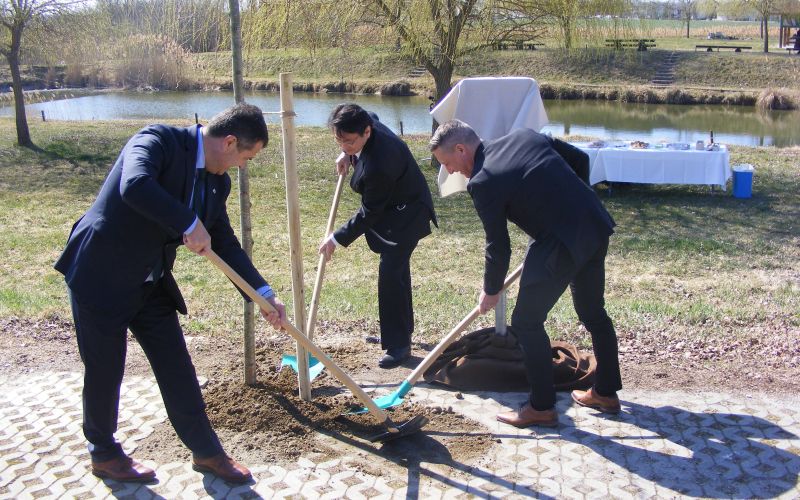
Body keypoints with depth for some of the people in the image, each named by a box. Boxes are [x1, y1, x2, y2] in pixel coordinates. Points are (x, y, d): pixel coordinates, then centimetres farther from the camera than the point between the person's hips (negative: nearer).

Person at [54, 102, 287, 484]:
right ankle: (104, 454, 31)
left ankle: (206, 451, 23)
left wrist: (263, 294, -3)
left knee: (177, 369, 9)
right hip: (101, 275, -7)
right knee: (105, 371, 8)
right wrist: (190, 225, -31)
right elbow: (135, 186, -39)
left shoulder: (217, 182, 3)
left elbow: (225, 245, 6)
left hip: (150, 284, 7)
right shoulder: (158, 140, -19)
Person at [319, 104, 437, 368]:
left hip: (406, 213, -10)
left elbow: (369, 213, -27)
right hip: (392, 207, 10)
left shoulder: (377, 165, -38)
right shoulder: (369, 122, -13)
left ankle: (399, 345, -5)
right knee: (396, 269, 19)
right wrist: (347, 154, 4)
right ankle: (400, 330, 35)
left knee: (391, 273, -15)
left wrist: (336, 239, -18)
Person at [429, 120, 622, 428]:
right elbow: (580, 159, 15)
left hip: (561, 243, -9)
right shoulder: (525, 135, 8)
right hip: (596, 226, 9)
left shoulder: (482, 182, -13)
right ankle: (606, 392, 38)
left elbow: (498, 246, -6)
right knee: (593, 312, 22)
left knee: (527, 322, 5)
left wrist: (491, 291, 9)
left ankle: (542, 407, 15)